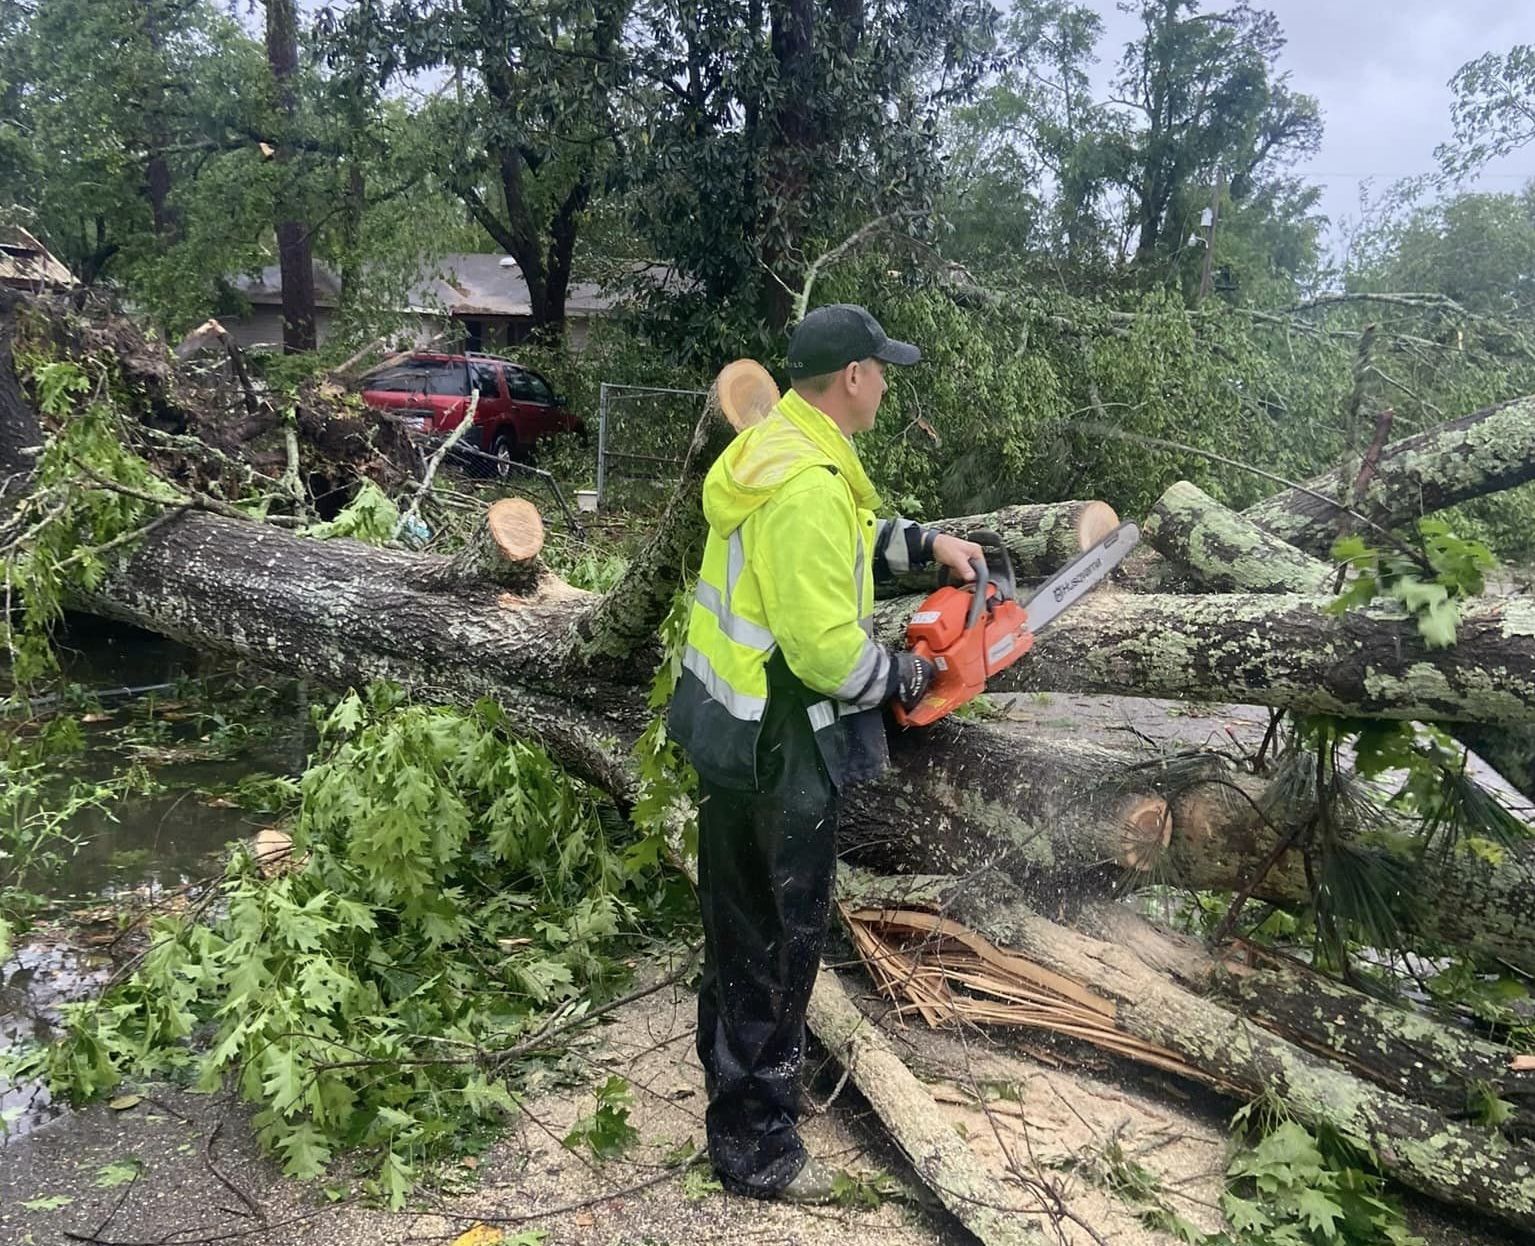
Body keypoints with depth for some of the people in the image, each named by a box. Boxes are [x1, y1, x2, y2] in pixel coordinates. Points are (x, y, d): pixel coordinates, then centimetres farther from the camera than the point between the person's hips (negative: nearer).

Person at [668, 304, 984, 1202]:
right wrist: (902, 678, -10)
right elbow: (827, 649, -27)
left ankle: (739, 1077, 44)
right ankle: (755, 1145, 22)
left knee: (742, 923, 23)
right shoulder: (810, 486, -27)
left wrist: (923, 544, 14)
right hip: (781, 747, -10)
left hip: (737, 727, 10)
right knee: (780, 939, 5)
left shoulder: (777, 446, 5)